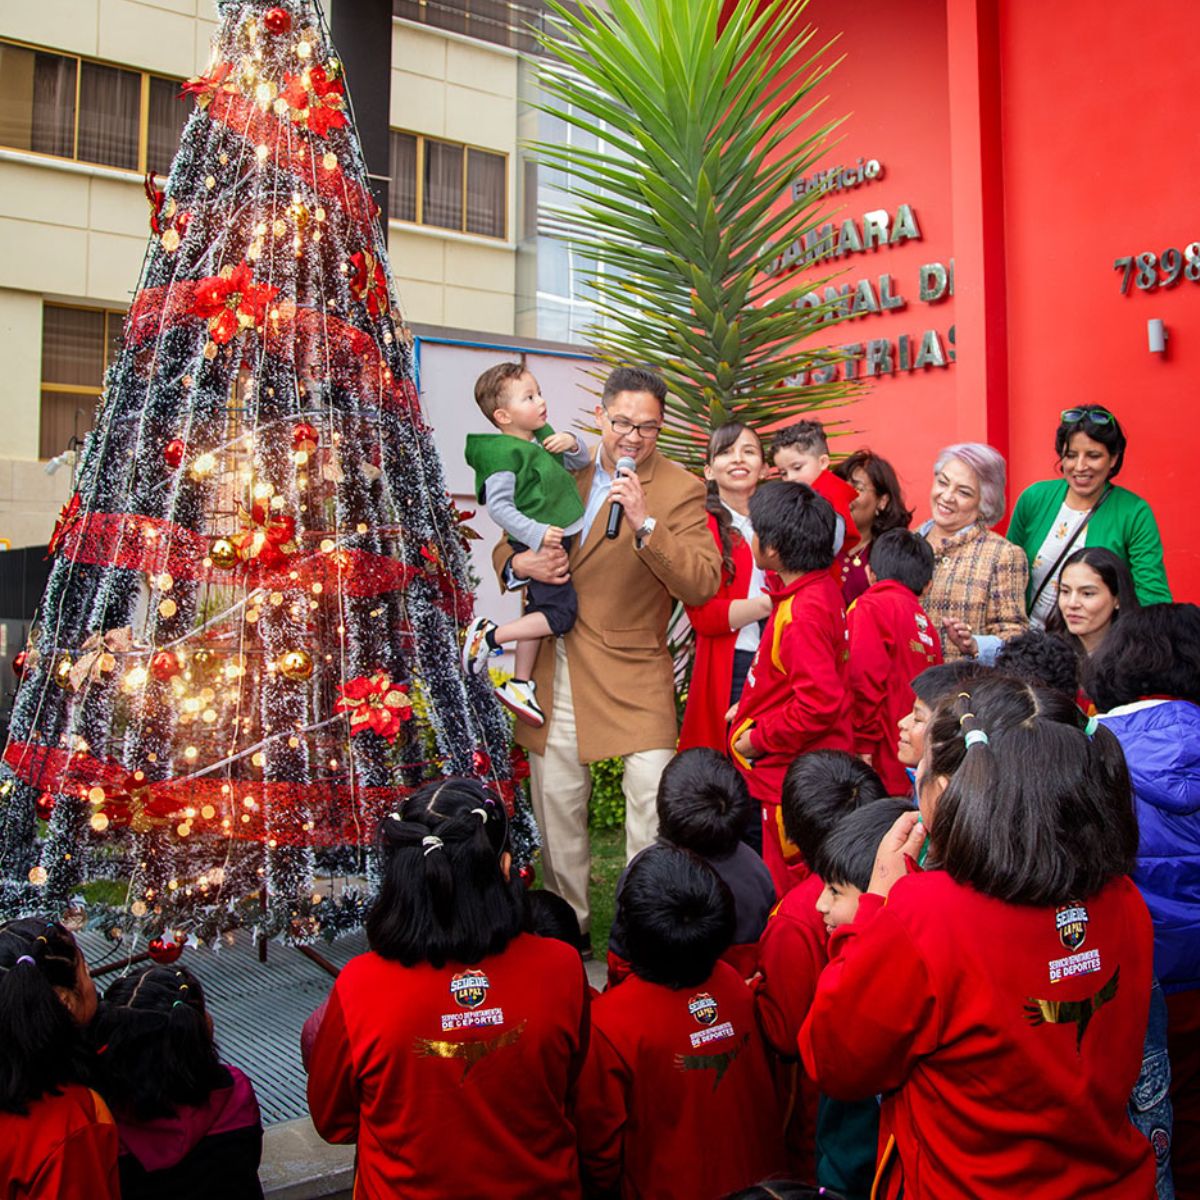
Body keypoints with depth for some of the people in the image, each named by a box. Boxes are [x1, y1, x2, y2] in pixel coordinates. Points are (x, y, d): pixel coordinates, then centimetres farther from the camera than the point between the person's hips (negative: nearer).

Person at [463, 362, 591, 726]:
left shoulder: (543, 436, 9)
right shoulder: (504, 454, -18)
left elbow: (581, 462, 18)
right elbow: (498, 507, -22)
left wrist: (571, 444, -4)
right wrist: (536, 533, -29)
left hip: (559, 541, 9)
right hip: (540, 546, -9)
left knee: (539, 611, 16)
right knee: (560, 615, -12)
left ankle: (520, 685, 27)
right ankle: (488, 635, 2)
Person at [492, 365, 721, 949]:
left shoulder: (679, 490, -6)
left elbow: (703, 584, -17)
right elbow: (506, 548, 18)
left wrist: (645, 523, -29)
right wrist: (519, 563, -6)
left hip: (632, 671, -4)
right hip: (552, 668, 4)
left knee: (654, 795, -13)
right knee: (555, 802, 12)